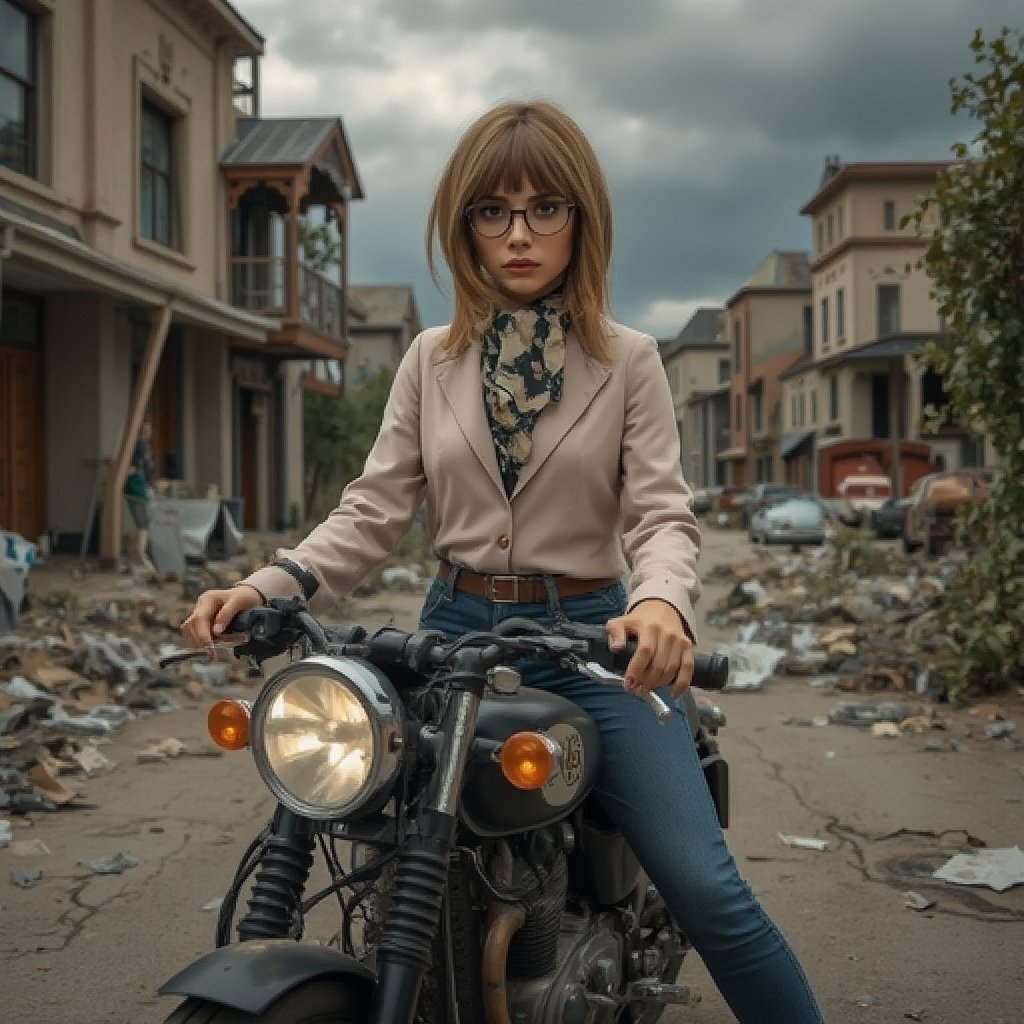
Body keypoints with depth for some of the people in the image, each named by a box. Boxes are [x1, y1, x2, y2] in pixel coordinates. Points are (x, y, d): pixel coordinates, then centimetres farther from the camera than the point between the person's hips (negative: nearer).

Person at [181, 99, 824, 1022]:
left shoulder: (628, 360, 2)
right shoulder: (432, 360, 8)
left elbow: (661, 512, -7)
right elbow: (377, 508, 4)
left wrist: (662, 601, -30)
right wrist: (269, 584, -13)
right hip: (456, 632, 3)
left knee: (705, 887, -14)